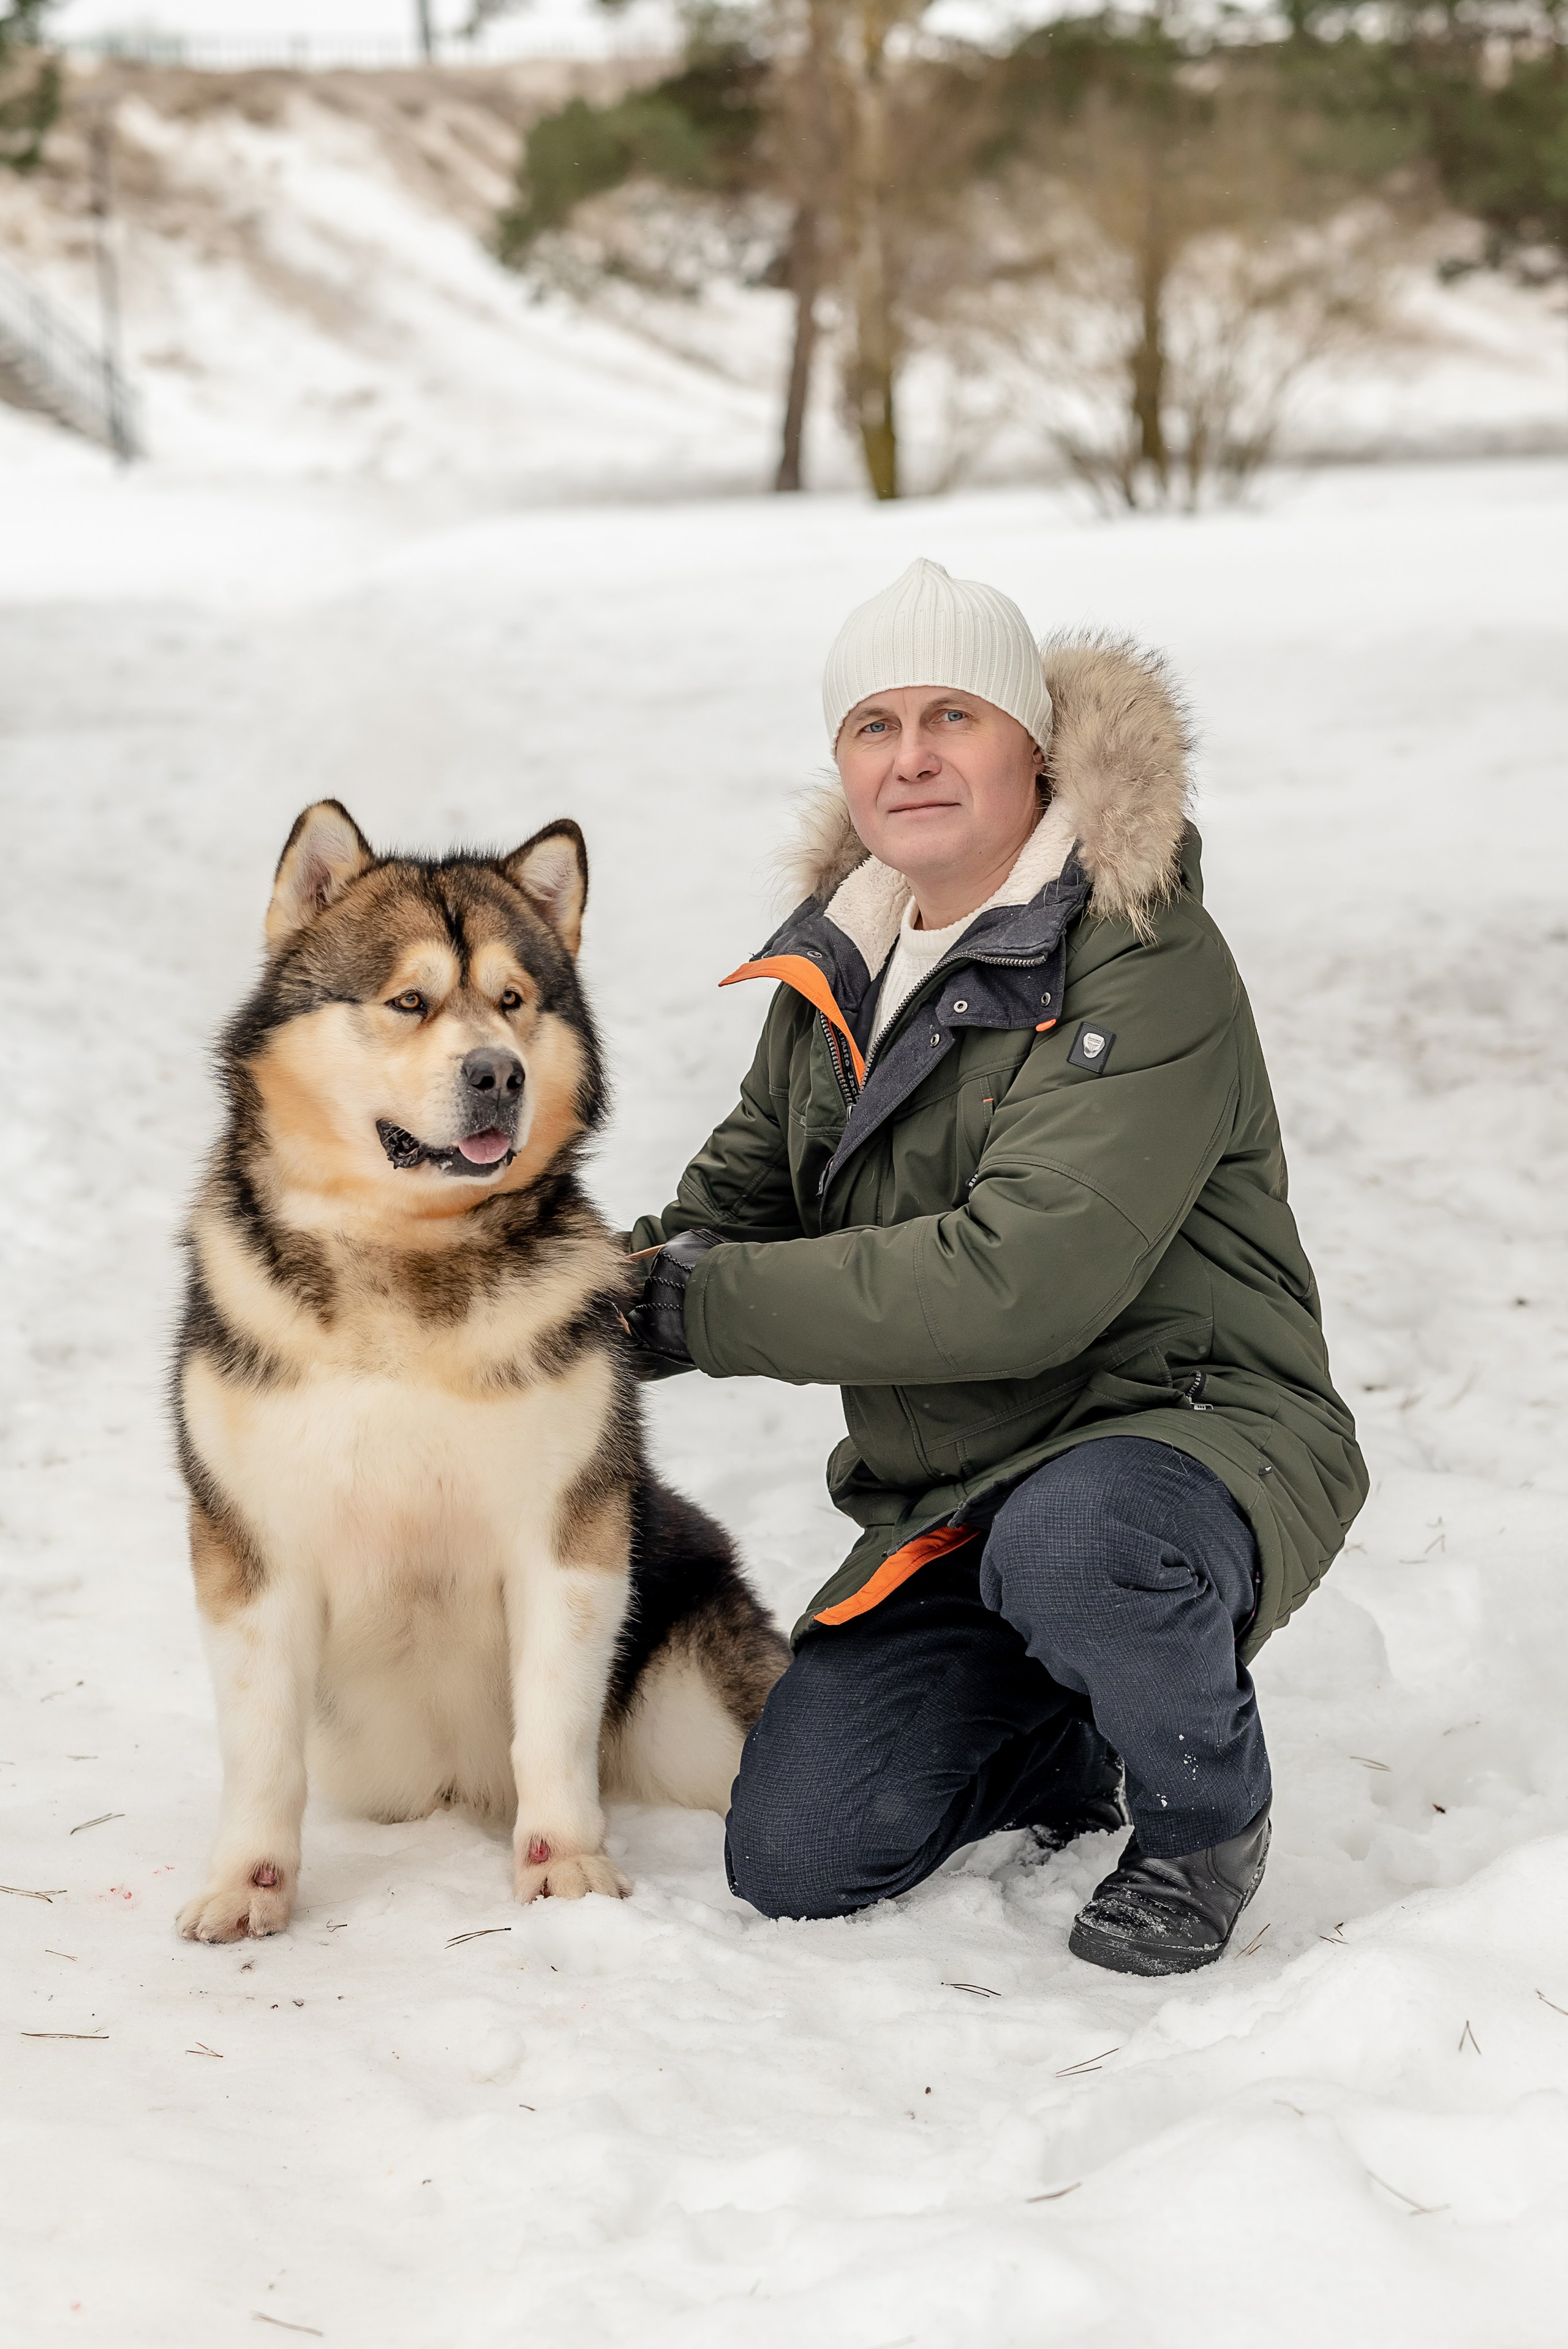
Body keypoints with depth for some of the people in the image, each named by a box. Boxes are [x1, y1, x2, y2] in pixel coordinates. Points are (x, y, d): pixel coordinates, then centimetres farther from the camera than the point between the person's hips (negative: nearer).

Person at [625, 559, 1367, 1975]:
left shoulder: (1144, 958, -18)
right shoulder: (837, 965, 6)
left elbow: (1023, 1280, -28)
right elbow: (748, 1187, 18)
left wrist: (707, 1305, -23)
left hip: (1191, 1435, -6)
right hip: (944, 1493, 7)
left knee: (1069, 1542, -41)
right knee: (793, 1863, -5)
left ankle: (1210, 1814, -8)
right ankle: (1086, 1747, 24)